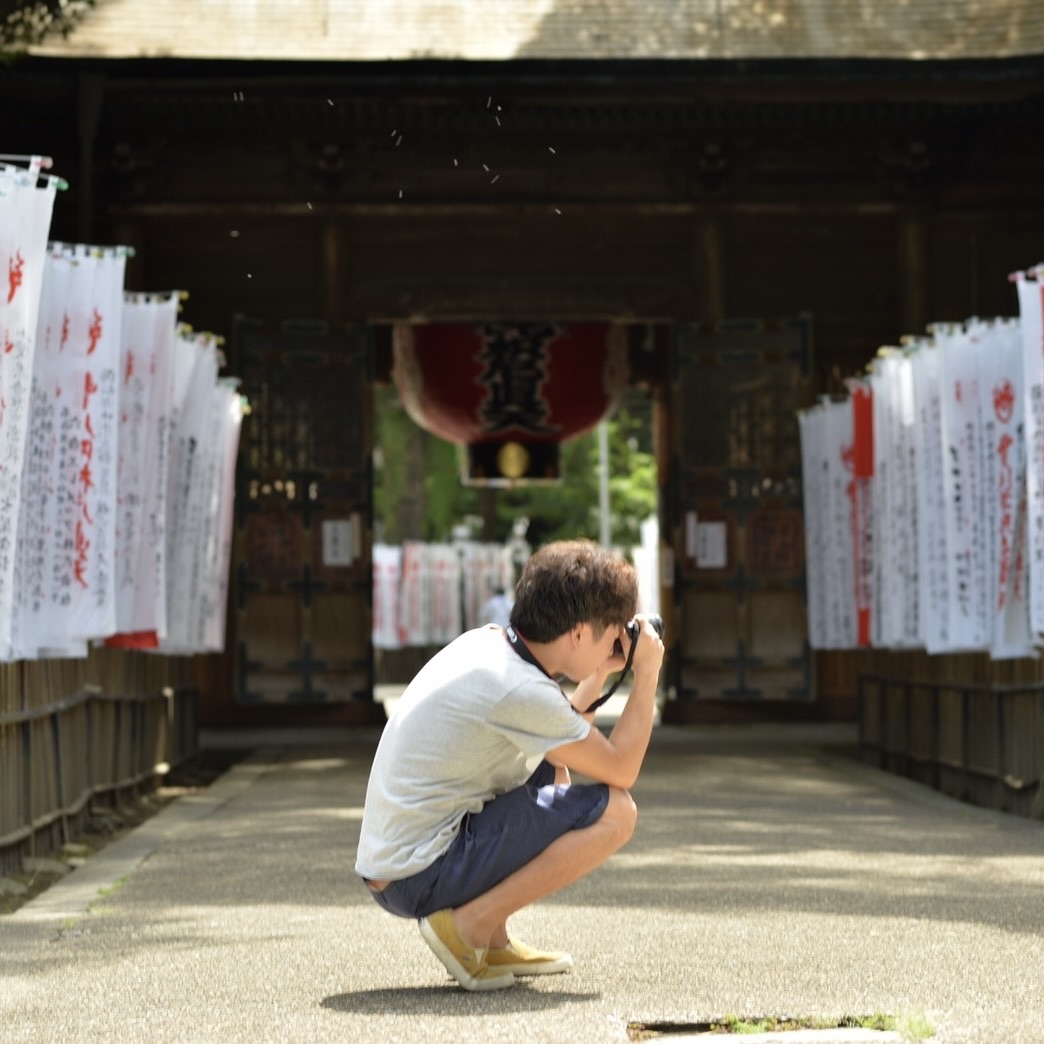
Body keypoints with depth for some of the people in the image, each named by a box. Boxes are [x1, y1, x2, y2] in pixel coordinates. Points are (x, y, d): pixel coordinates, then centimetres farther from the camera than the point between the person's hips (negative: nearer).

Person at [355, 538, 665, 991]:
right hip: (422, 881, -10)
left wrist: (599, 676, 18)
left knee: (550, 771, 28)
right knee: (615, 811, -11)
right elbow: (621, 771, -9)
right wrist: (647, 675, 0)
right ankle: (469, 927, -9)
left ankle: (491, 941, 18)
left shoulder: (485, 642, 8)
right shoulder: (521, 690, -18)